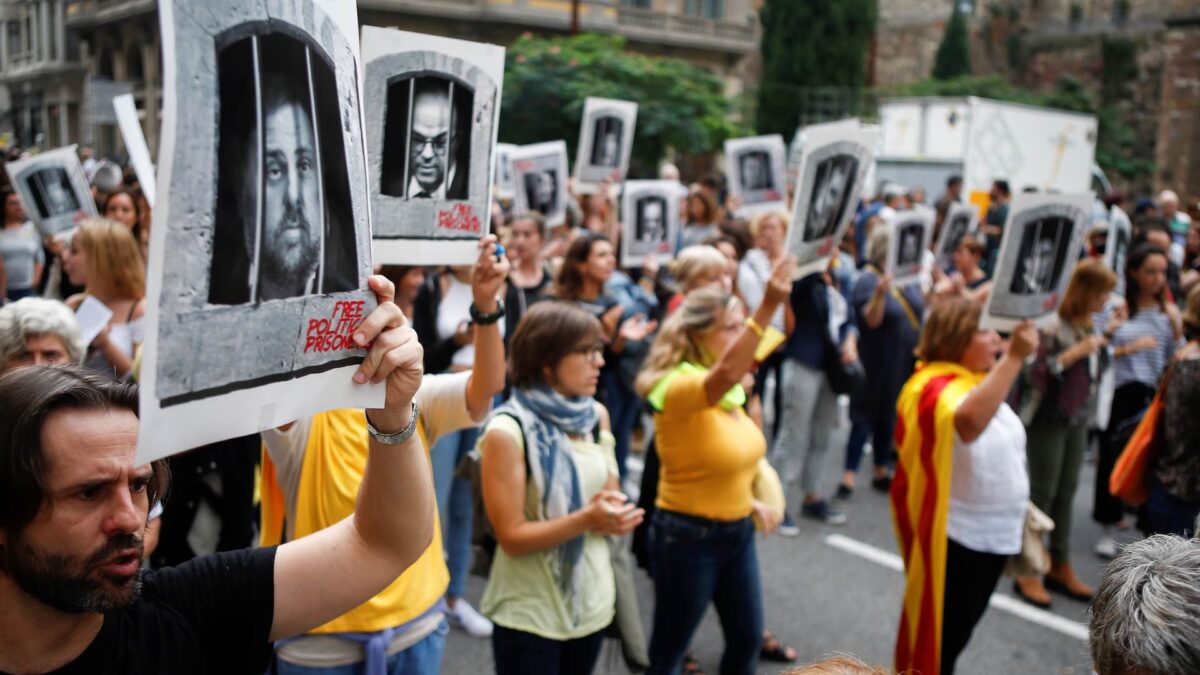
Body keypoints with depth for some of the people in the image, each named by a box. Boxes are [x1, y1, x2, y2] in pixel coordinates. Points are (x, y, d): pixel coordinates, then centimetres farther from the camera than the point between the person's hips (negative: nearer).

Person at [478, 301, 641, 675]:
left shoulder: (596, 416, 1)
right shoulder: (508, 431, -18)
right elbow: (512, 537, -18)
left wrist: (613, 510, -12)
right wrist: (587, 519, -29)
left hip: (591, 601, 6)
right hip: (530, 613, -6)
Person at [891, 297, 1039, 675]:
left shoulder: (978, 381, 8)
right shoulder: (937, 387, -21)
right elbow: (971, 422, -45)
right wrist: (1014, 357, -46)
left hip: (991, 532, 9)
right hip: (954, 535, -9)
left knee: (961, 626, 20)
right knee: (939, 628, 3)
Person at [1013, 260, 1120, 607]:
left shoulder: (1089, 327, 7)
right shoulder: (1057, 328, -19)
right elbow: (1035, 375, -25)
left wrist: (1106, 336, 10)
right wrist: (1076, 352, -28)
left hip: (1077, 421, 8)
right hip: (1047, 421, -8)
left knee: (1066, 493, 14)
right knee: (1041, 494, -1)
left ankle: (1060, 566, 25)